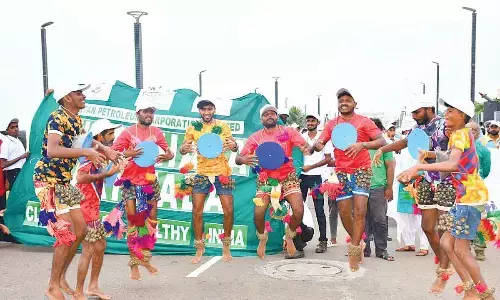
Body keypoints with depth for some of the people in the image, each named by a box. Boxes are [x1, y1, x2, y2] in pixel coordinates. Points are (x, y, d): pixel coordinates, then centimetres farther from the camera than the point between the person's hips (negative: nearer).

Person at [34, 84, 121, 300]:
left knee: (81, 230, 11)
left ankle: (61, 277, 27)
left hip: (64, 182, 9)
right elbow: (52, 151, -35)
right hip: (48, 182, -9)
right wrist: (87, 152, -36)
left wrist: (104, 149, 11)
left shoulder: (76, 119, 8)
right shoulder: (57, 118, -19)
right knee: (67, 235, -7)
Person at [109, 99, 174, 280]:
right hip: (131, 181, -3)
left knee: (151, 221, 7)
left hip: (150, 180, 4)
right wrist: (127, 153, -27)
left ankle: (145, 258, 24)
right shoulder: (128, 132, -4)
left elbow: (168, 151, 9)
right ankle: (134, 263, 10)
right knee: (133, 221, -1)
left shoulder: (156, 132, 6)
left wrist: (168, 156, -15)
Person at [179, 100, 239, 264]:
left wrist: (233, 145, -23)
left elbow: (234, 147, 2)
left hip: (222, 172, -1)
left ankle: (226, 246, 18)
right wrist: (184, 148, -19)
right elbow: (183, 148, 6)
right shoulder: (193, 128, 5)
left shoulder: (222, 126, 3)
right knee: (197, 211, -3)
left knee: (228, 210, -2)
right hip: (202, 173, 1)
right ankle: (199, 248, 14)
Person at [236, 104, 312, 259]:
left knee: (298, 211, -18)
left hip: (288, 177, 0)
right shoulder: (255, 137, 0)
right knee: (258, 213, -18)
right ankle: (262, 238, 16)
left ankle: (290, 236, 16)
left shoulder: (288, 131, -1)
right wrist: (243, 160, -26)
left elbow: (307, 146, -8)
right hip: (266, 179, 0)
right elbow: (238, 158, -1)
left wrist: (307, 149, -33)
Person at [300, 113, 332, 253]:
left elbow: (328, 158, -1)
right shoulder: (300, 137, 11)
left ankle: (323, 240, 4)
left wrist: (311, 167, -10)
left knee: (319, 210, -1)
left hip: (317, 176, -3)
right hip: (302, 176, 3)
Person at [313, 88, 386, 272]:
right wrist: (317, 146, -18)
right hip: (341, 172, 3)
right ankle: (357, 243, 28)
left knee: (360, 211, -12)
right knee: (344, 212, 4)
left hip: (361, 170, -3)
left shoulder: (364, 122, -1)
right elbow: (319, 143, 7)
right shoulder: (332, 124, 10)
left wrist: (362, 145, -26)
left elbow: (382, 141, -9)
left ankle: (354, 250, -2)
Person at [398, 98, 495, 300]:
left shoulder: (461, 134, -16)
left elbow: (452, 164, -33)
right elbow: (449, 157, 27)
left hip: (471, 197, -10)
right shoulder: (458, 134, 13)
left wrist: (418, 167, -39)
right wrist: (429, 154, 8)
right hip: (464, 197, 10)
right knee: (446, 242, 10)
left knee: (461, 249, -2)